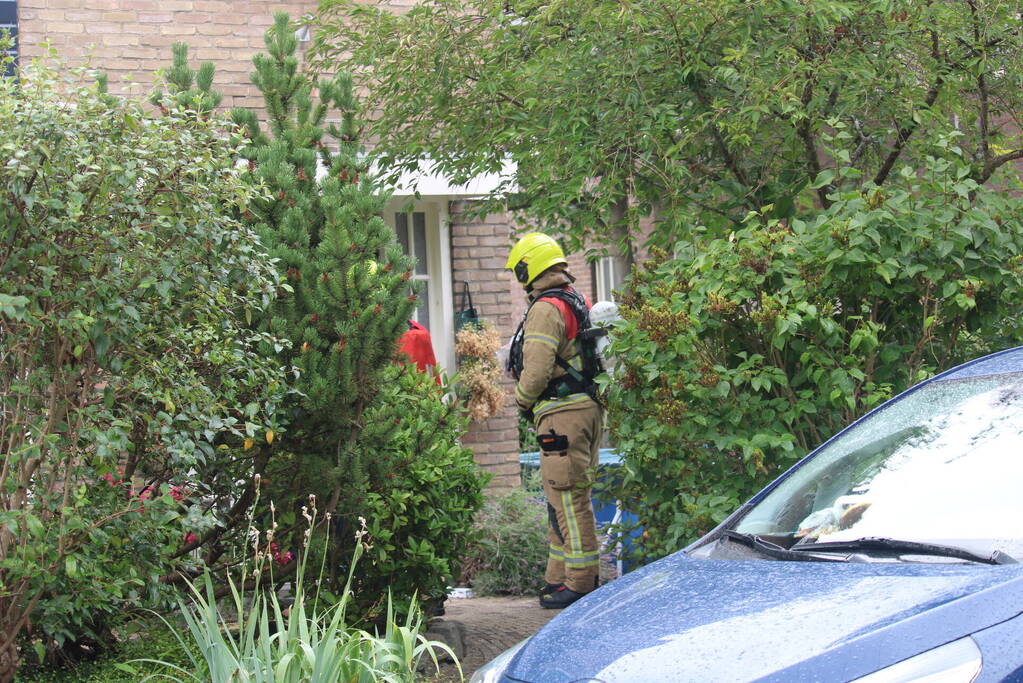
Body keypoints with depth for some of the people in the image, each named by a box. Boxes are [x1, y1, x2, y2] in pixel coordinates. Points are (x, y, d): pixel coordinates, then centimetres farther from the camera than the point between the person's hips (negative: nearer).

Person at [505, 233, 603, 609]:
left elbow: (537, 368, -18)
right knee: (567, 497, 14)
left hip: (563, 413, -10)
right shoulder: (576, 301, 18)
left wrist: (523, 399, 0)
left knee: (569, 498, -8)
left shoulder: (546, 308, -12)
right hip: (586, 406, 10)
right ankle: (560, 577, 19)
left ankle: (579, 583, -6)